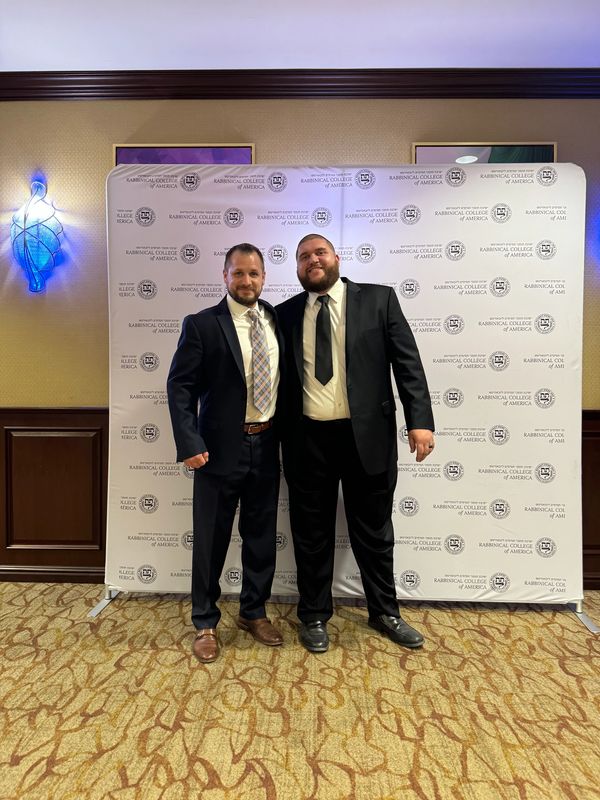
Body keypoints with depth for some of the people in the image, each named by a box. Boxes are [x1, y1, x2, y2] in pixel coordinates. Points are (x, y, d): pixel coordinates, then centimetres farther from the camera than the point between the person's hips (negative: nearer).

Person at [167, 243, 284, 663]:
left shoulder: (278, 319, 6)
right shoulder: (202, 324, -7)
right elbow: (180, 386, -9)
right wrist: (189, 444, -17)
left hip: (266, 446, 4)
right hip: (220, 449, -4)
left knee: (262, 536, 16)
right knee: (211, 539, 9)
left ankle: (254, 612, 36)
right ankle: (206, 624, 28)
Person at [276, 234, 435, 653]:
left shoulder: (379, 299, 1)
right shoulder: (286, 313, 7)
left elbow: (407, 361, -3)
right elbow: (279, 376, 10)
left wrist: (420, 420, -12)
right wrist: (276, 434, 6)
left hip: (367, 435, -1)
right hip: (308, 439, 2)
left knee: (374, 530, 14)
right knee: (312, 534, 12)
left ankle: (385, 611, 35)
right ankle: (315, 615, 32)